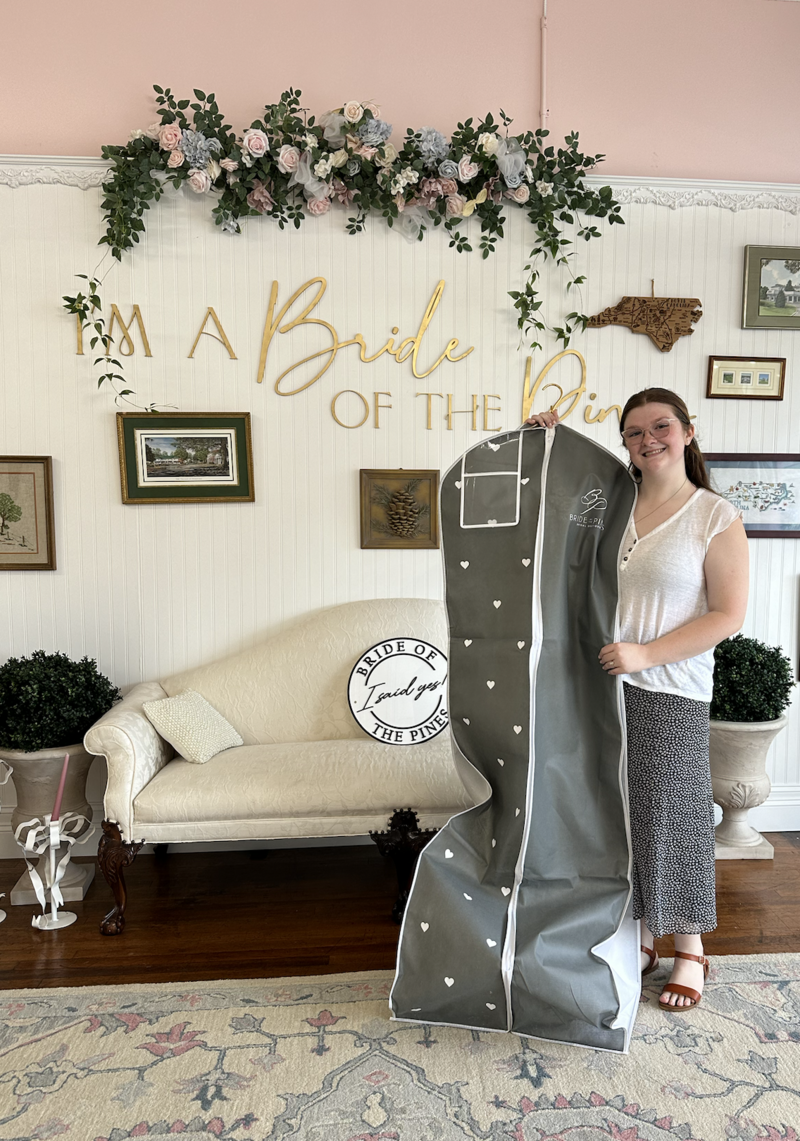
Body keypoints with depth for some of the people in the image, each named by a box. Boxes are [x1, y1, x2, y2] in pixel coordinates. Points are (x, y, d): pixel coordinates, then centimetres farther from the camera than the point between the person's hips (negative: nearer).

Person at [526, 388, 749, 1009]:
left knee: (672, 816, 5)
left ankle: (690, 951, 27)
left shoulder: (716, 517, -4)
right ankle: (636, 937, 31)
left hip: (670, 694, -4)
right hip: (601, 686, 4)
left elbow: (728, 615, -8)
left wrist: (646, 654, -18)